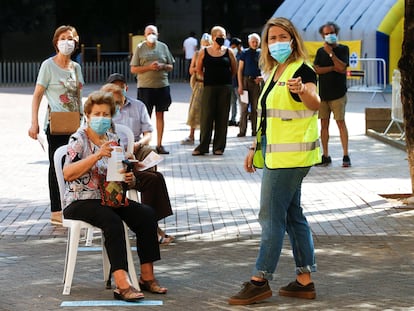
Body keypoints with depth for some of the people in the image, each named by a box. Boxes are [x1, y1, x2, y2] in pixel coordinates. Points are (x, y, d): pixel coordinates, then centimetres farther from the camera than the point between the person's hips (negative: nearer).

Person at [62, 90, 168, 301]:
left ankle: (147, 276, -12)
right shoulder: (79, 140, -6)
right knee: (112, 221, -34)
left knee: (146, 214, -16)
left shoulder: (113, 140, 14)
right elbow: (67, 174, -21)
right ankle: (122, 285, -41)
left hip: (110, 199, 6)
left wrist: (130, 179, -5)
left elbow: (123, 177, 20)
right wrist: (97, 155, -27)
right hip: (81, 201, -6)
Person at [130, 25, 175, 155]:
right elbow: (133, 69, -1)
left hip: (162, 85, 3)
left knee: (160, 115, 6)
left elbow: (170, 66, 14)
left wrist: (162, 66, -8)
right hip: (145, 86, -3)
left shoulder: (163, 47, 10)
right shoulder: (140, 48, 3)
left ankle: (159, 144, 12)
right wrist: (149, 67, -13)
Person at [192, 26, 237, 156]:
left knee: (222, 117, 2)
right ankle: (203, 146, 4)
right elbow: (199, 69, 11)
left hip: (225, 88, 1)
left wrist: (225, 79, 10)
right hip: (209, 87, -1)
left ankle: (219, 147, 8)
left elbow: (234, 69, 12)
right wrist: (209, 78, 8)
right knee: (206, 116, -2)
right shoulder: (204, 52, 2)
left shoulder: (228, 52, 3)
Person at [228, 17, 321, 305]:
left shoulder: (302, 70, -12)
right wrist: (255, 148, 20)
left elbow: (315, 103, -31)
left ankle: (260, 281, -2)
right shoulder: (274, 72, 15)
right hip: (277, 154, 10)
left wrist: (302, 90, -52)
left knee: (271, 217, -7)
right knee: (293, 215, 11)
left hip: (291, 155, -10)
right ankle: (305, 281, 16)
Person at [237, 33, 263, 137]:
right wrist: (240, 85, -7)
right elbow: (240, 70, 0)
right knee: (244, 107, -4)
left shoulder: (261, 53, 8)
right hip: (246, 80, -2)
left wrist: (262, 77, -6)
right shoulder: (245, 53, 2)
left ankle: (255, 130, 12)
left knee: (255, 108, 7)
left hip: (257, 82, 2)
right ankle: (242, 131, -2)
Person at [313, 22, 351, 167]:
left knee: (341, 122, -8)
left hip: (338, 93, -4)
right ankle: (325, 156, 9)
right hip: (322, 93, 4)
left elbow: (342, 67, -12)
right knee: (324, 124, 4)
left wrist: (331, 53, -13)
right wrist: (333, 68, -7)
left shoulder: (343, 49, 3)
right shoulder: (320, 51, 13)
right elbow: (316, 69, 0)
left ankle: (346, 155, -6)